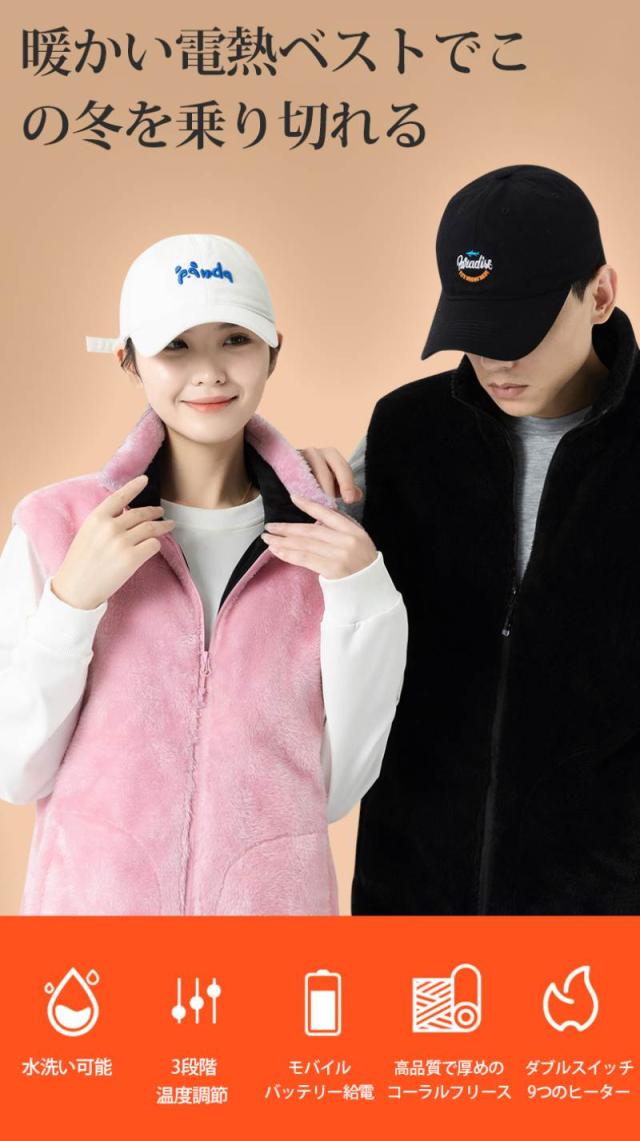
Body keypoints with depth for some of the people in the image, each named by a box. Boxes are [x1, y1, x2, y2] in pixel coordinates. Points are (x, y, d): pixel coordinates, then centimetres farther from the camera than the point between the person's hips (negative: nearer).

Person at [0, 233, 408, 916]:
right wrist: (71, 601, -19)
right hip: (89, 892, 0)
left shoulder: (328, 543, -7)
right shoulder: (58, 525, -10)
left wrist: (363, 600, -16)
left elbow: (336, 789, -7)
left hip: (276, 894, 1)